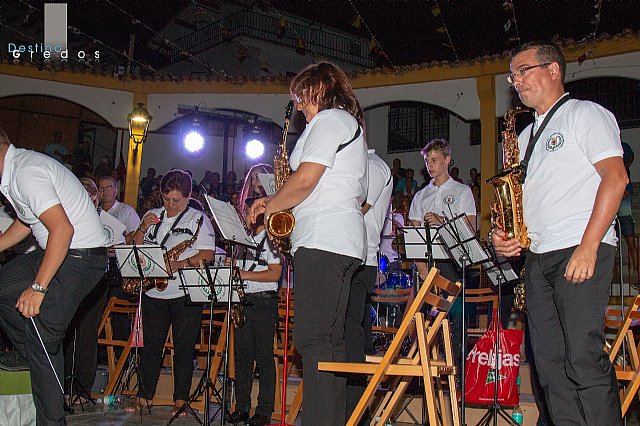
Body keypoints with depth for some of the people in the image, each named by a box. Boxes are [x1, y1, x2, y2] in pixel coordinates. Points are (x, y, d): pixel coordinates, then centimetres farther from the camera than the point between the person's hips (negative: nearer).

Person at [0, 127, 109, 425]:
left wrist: (38, 287, -26)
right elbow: (26, 222, 25)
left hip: (79, 258, -10)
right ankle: (27, 353, 23)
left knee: (42, 340, -7)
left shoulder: (26, 173, -22)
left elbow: (63, 229, -30)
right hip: (54, 250, 10)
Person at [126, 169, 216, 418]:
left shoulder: (199, 219, 3)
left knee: (184, 347, 0)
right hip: (153, 292, 4)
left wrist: (181, 263, -19)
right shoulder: (152, 216, 15)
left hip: (185, 293, -4)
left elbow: (207, 254, -6)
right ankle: (143, 396, 16)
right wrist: (143, 229, -4)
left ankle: (180, 400, 8)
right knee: (151, 345, 8)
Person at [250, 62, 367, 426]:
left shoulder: (329, 120, -3)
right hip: (344, 243, 10)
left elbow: (304, 180, -15)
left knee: (313, 339, -13)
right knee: (330, 340, 8)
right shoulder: (351, 125, 28)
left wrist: (269, 205, 2)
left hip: (323, 240, -10)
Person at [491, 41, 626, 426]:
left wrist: (588, 247, -17)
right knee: (551, 363, 4)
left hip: (581, 250, -7)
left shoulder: (586, 113, 3)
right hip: (537, 256, 7)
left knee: (583, 357, -13)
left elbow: (616, 177, -8)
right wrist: (503, 234, 5)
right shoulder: (525, 136, 25)